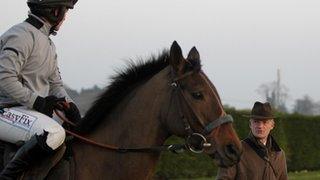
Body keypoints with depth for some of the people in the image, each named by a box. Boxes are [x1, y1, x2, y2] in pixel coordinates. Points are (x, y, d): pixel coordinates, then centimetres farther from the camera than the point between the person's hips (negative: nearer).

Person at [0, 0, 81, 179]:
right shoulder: (22, 35, -12)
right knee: (54, 134, -34)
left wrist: (68, 104, 3)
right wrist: (37, 102, -20)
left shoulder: (48, 43, 20)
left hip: (36, 110, 10)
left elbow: (55, 83, 23)